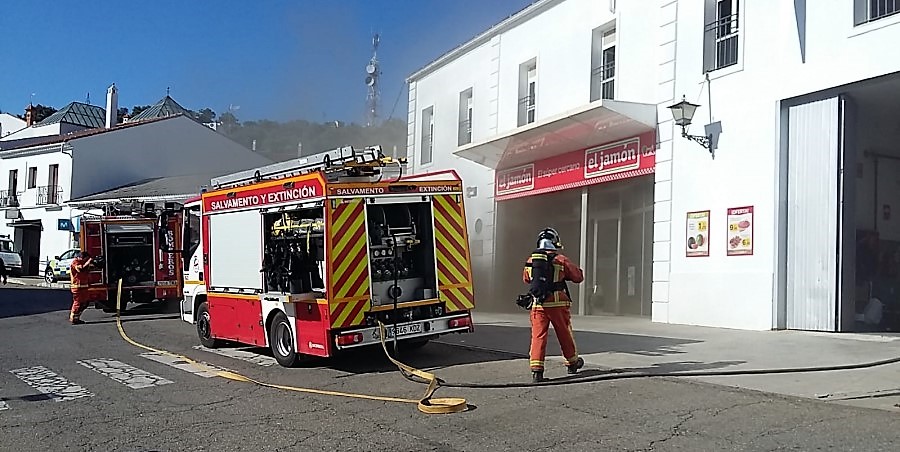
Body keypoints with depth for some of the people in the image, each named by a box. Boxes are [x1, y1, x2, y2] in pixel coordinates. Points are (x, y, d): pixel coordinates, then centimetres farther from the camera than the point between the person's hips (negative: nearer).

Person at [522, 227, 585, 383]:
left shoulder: (531, 260, 5)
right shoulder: (561, 260, -5)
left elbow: (526, 279, 21)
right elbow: (578, 277, 2)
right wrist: (564, 273, 21)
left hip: (538, 304, 2)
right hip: (557, 304, -2)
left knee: (538, 335, 2)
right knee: (565, 334, 15)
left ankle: (536, 370, -7)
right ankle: (572, 363, 34)